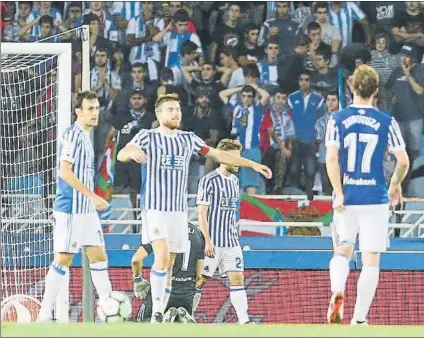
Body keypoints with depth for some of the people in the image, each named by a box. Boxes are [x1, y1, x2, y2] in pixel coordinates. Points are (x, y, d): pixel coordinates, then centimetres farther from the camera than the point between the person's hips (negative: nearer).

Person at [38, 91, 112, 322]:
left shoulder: (85, 136, 15)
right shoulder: (73, 135, -14)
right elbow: (65, 171, -21)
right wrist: (93, 196, -21)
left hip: (86, 209, 9)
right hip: (70, 209, -9)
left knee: (98, 256, 9)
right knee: (63, 259, -6)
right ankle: (44, 315, -2)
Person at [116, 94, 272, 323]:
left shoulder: (188, 139, 11)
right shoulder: (147, 136, -4)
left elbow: (218, 155, 17)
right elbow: (121, 155, -19)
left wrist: (253, 164, 14)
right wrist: (132, 152, -44)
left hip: (179, 209, 5)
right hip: (154, 207, -5)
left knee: (169, 264, 5)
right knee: (162, 255, -22)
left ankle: (160, 315, 12)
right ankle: (157, 312, -19)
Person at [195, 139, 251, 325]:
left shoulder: (234, 180, 13)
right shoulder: (209, 181, -10)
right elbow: (202, 213, -12)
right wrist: (208, 240, -17)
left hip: (231, 241, 7)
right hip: (213, 242, -7)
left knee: (237, 278, -2)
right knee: (201, 279, -1)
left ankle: (244, 320, -7)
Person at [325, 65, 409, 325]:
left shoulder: (338, 119, -1)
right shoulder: (386, 122, -2)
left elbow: (331, 159, -10)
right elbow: (403, 161, -4)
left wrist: (339, 194, -8)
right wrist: (396, 185, 14)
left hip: (347, 197, 1)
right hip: (375, 199, -1)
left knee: (342, 252, 15)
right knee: (371, 261, 4)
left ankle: (337, 292, -15)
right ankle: (360, 319, 2)